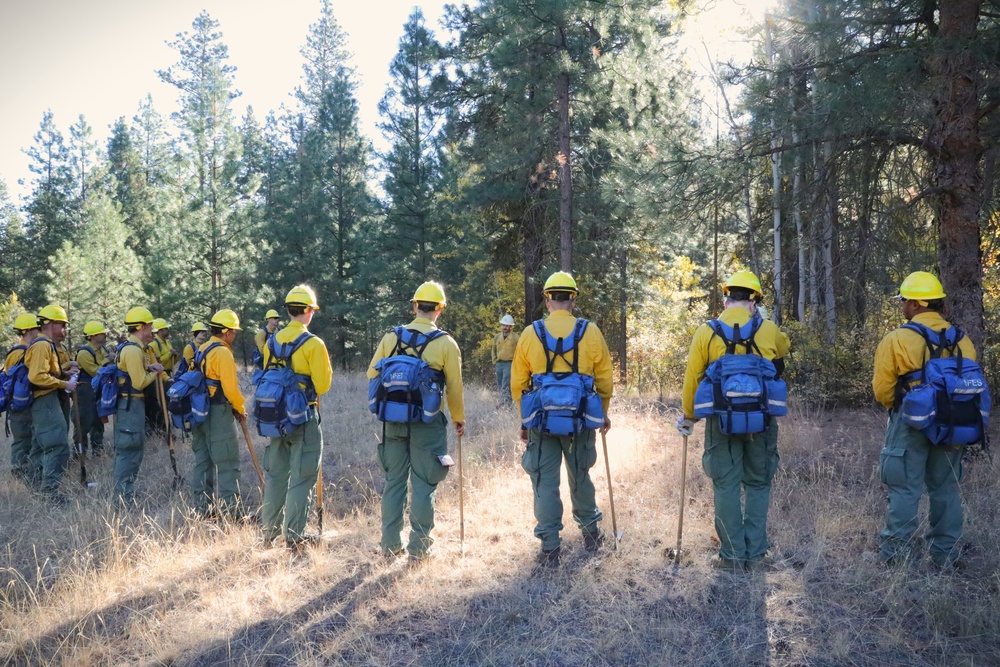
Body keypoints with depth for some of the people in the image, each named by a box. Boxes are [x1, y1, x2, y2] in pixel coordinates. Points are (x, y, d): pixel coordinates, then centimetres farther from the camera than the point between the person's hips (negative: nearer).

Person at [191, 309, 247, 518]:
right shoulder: (223, 353, -15)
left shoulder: (202, 350, 14)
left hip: (200, 412, 9)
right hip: (218, 414, -9)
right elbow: (230, 388, -20)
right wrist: (241, 409, -3)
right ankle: (230, 510, -3)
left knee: (203, 460, 13)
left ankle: (202, 507, 19)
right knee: (228, 463, -5)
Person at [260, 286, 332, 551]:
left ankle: (270, 530, 26)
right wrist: (327, 369, 5)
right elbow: (322, 385, -13)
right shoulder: (314, 344, -13)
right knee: (301, 477, 1)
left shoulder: (272, 342, 6)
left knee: (276, 474, 17)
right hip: (305, 419, -6)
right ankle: (294, 536, 4)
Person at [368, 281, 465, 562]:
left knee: (394, 480, 13)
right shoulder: (446, 343, -5)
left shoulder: (391, 337, 2)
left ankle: (390, 545, 19)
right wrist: (459, 419, 12)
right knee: (423, 483, 5)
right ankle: (419, 547, 8)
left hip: (393, 419, 3)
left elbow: (372, 374, 5)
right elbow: (454, 387, -2)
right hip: (427, 422, -3)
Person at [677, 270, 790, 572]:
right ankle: (755, 553, 17)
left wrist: (688, 416, 9)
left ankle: (733, 556, 11)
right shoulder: (768, 330, 0)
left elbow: (692, 378, -2)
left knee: (726, 487, 7)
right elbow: (785, 346, 24)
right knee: (758, 485, 15)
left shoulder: (706, 332, -4)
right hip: (761, 421, 2)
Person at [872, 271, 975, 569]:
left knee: (905, 489, 2)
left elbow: (882, 389, -6)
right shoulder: (961, 340, 4)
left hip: (910, 423, -4)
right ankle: (945, 555, 19)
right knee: (945, 488, 13)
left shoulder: (897, 338, -10)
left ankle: (895, 553, 4)